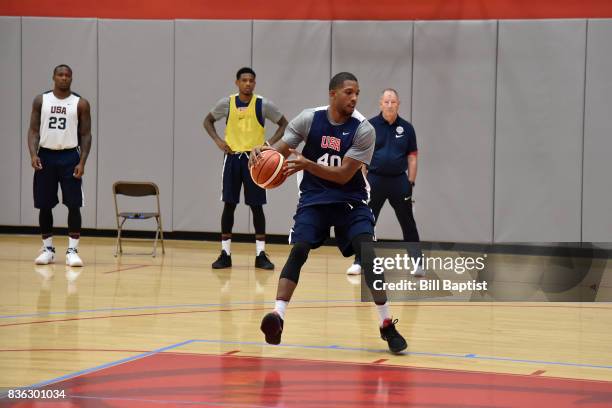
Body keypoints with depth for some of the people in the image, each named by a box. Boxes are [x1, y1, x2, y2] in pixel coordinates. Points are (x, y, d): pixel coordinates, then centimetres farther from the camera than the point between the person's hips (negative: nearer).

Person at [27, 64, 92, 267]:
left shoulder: (81, 103, 0)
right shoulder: (40, 100, 4)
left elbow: (86, 135, 0)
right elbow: (33, 130, 3)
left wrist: (82, 162, -10)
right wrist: (33, 155, -12)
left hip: (70, 157, -1)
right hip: (46, 156, 1)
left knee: (74, 205, -6)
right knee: (44, 205, 5)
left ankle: (72, 250, -2)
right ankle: (47, 249, 16)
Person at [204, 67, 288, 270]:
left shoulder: (263, 105, -5)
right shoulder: (226, 103, 0)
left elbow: (284, 124, 5)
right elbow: (208, 120, 14)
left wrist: (270, 144, -8)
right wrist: (218, 140, -1)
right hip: (232, 158, 1)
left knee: (257, 206, 0)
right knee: (229, 204, 1)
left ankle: (261, 254, 5)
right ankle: (225, 254, 8)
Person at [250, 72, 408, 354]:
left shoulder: (363, 130, -14)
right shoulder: (309, 119, -7)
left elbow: (344, 175, -20)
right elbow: (281, 149, -3)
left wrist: (307, 164, -33)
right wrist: (264, 152, -28)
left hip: (350, 201, -1)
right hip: (314, 199, 1)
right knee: (298, 250, -19)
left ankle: (387, 325, -8)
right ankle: (277, 316, -25)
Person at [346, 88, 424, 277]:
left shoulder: (406, 128, 4)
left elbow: (412, 157, 7)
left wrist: (411, 183, 1)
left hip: (399, 181, 1)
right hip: (375, 180, -1)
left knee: (408, 224, 5)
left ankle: (417, 263, 11)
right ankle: (359, 263, 10)